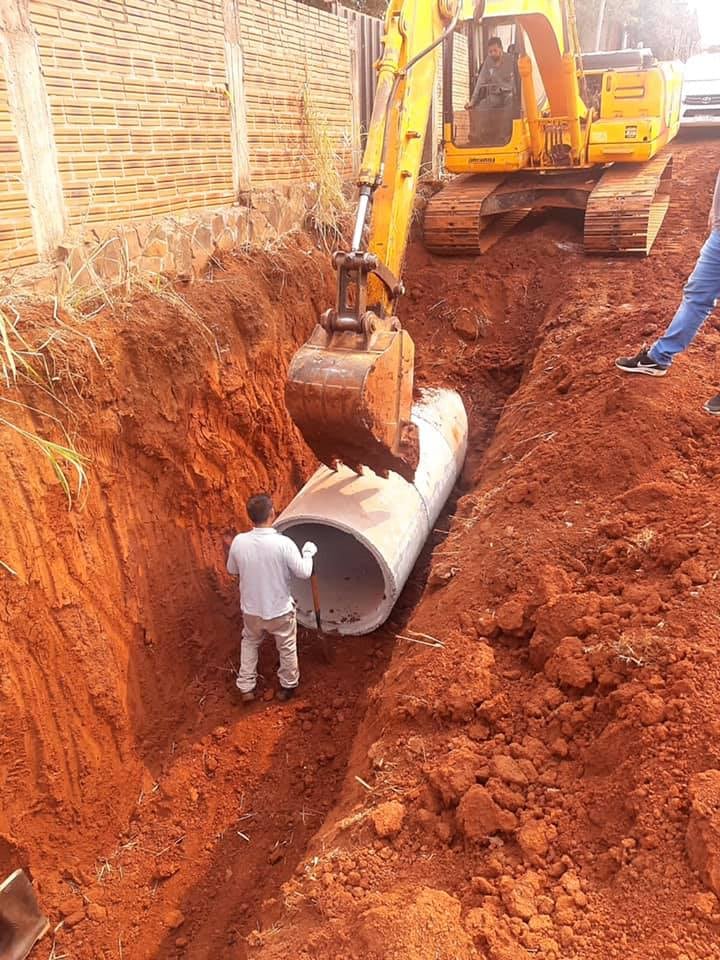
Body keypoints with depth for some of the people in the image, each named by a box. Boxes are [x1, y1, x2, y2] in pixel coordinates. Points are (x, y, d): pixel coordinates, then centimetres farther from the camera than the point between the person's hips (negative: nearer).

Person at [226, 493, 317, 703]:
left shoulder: (239, 541, -17)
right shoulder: (283, 543, -27)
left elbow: (232, 570, 1)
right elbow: (304, 573, -16)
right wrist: (308, 552, 1)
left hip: (251, 609, 3)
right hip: (280, 610, -2)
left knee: (249, 643, 31)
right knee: (287, 648, 24)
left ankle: (246, 688, 38)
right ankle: (288, 686, 44)